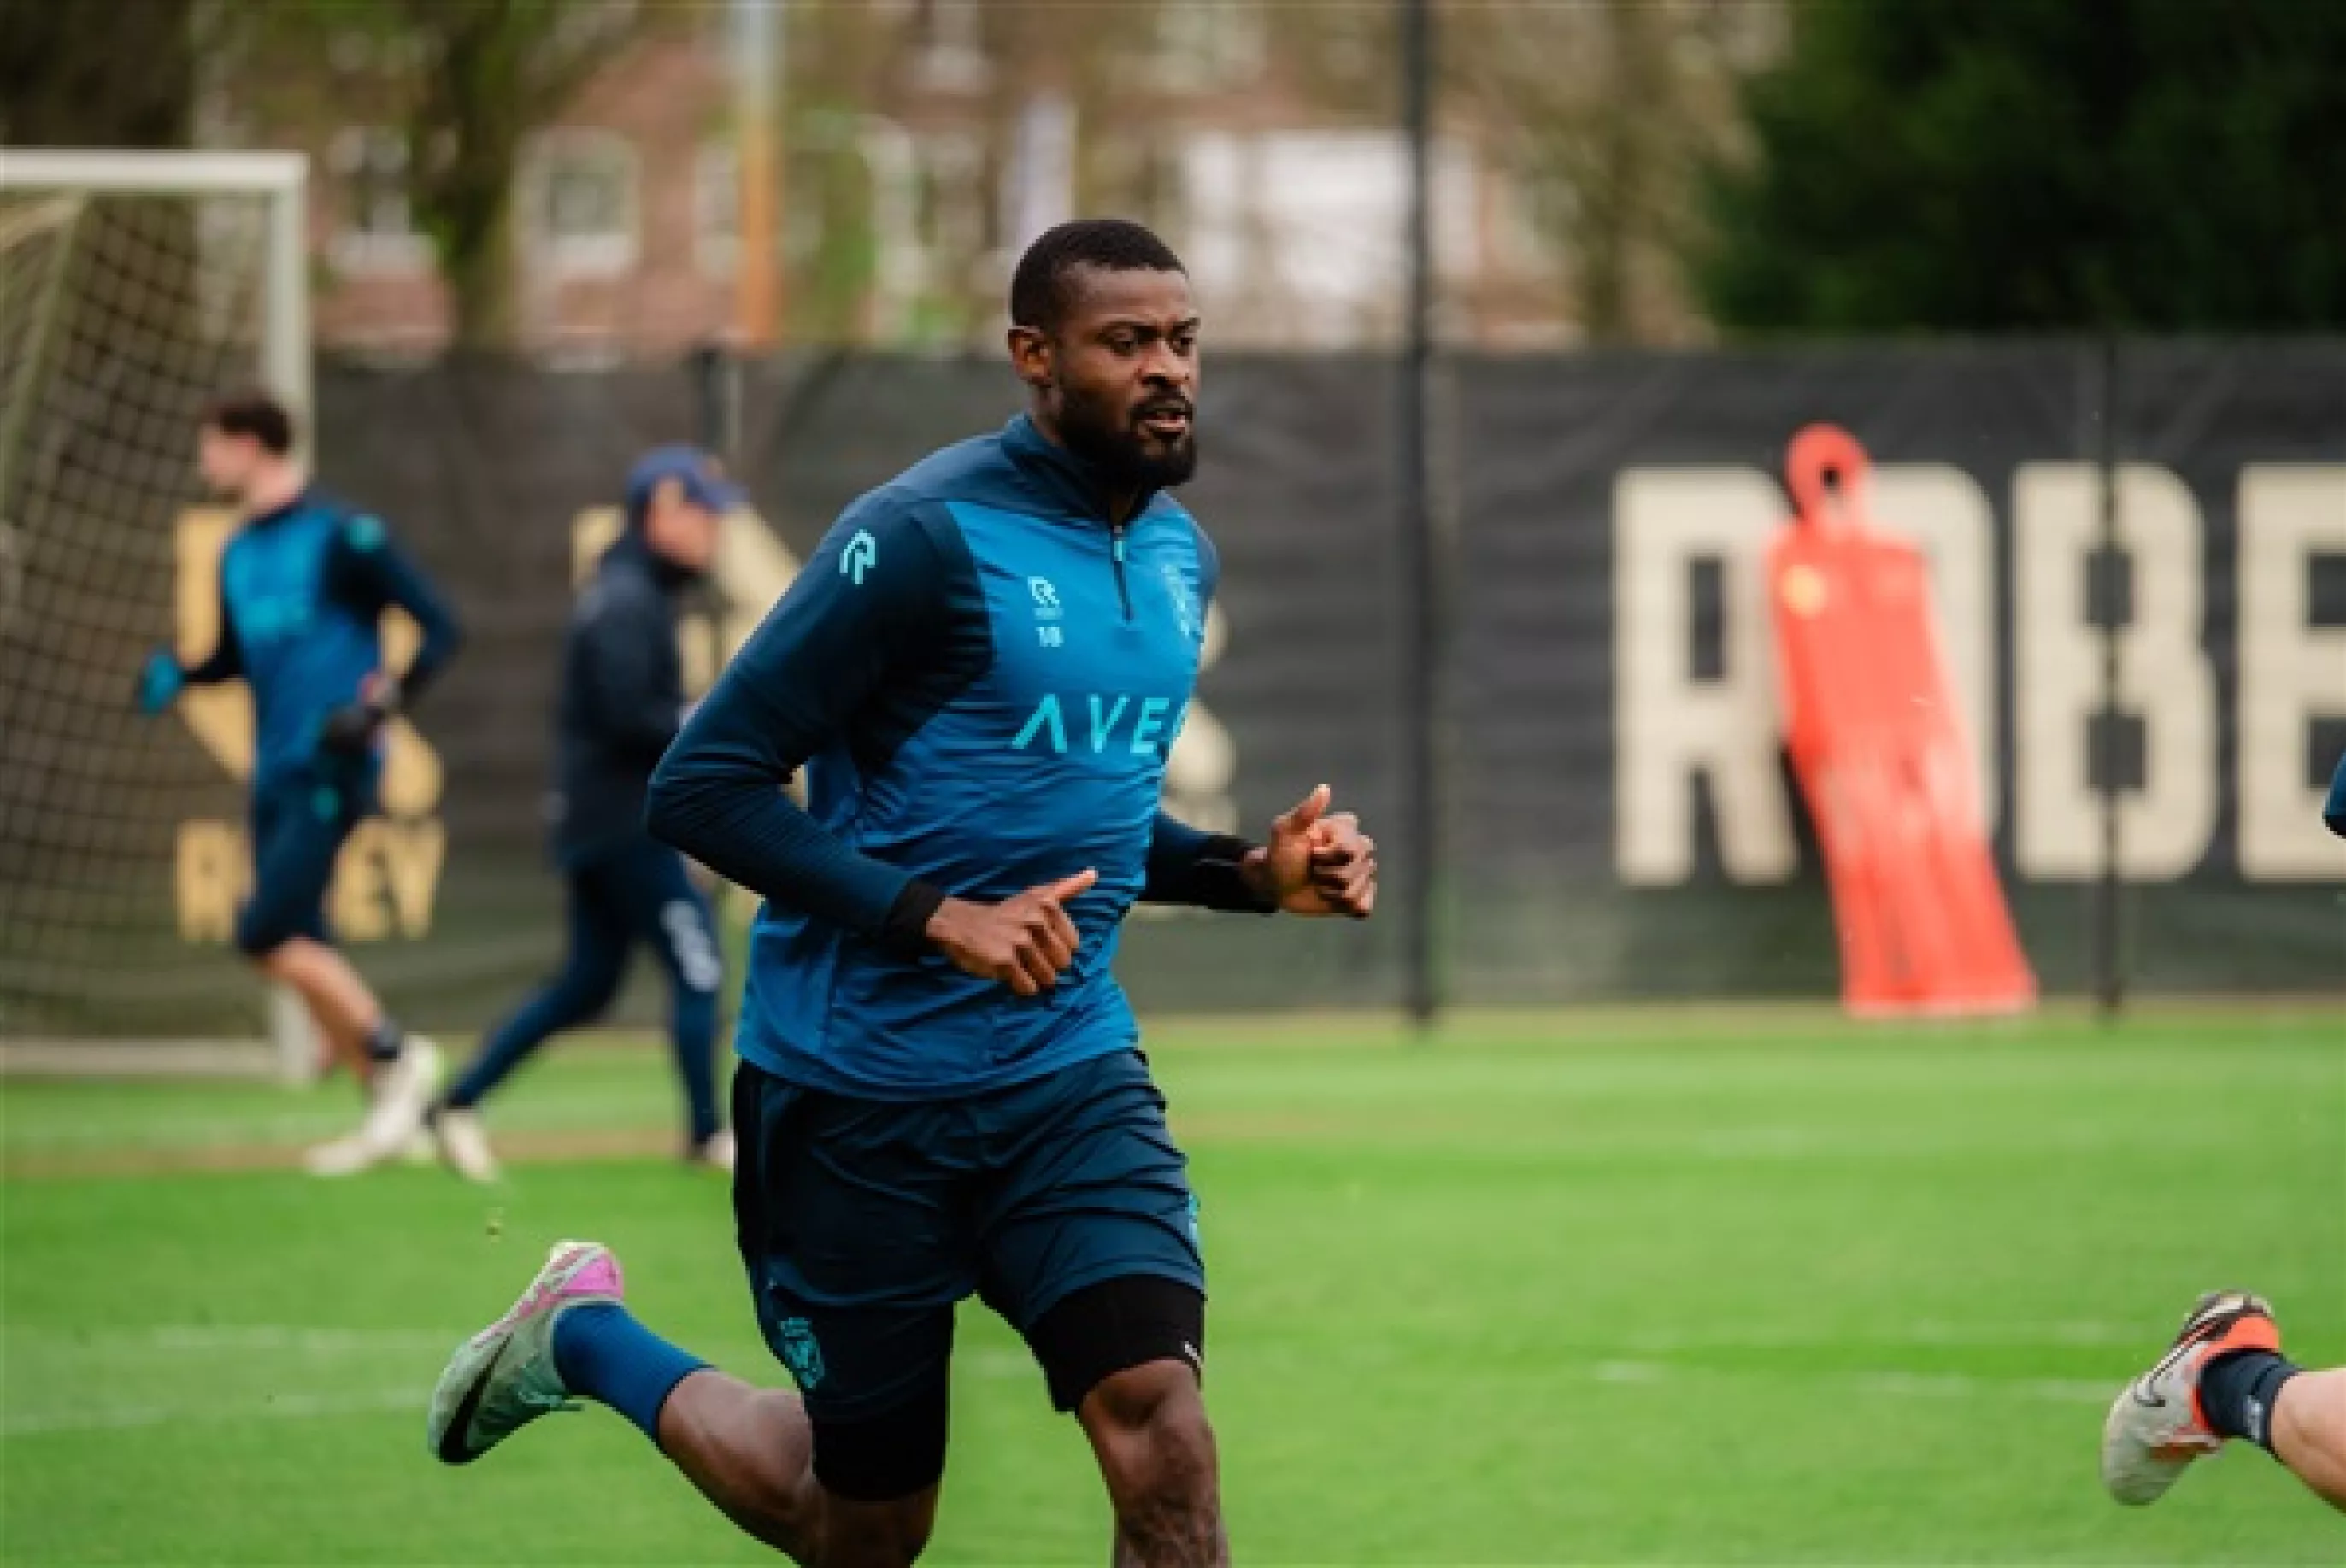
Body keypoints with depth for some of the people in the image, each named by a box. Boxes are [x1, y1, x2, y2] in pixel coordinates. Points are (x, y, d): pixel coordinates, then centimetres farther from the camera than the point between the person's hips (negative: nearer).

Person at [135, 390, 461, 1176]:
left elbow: (438, 627, -9)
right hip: (275, 773, 8)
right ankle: (395, 1108, 13)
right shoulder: (237, 554, 13)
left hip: (331, 768, -8)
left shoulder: (340, 535, -10)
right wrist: (175, 674, 5)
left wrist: (381, 705, -22)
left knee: (266, 933, -16)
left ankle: (395, 1053, -3)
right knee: (301, 950, 6)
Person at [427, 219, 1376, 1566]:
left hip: (1070, 1070, 5)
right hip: (859, 1086, -5)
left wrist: (1254, 873, 4)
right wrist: (940, 916, -27)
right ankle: (587, 1336, 35)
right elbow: (701, 787, -18)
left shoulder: (1182, 555, 8)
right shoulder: (923, 538, -16)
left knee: (1159, 1412, -20)